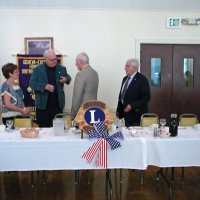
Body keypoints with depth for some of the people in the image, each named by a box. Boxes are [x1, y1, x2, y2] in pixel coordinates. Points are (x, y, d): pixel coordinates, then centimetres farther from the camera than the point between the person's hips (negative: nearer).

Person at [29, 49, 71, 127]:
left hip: (57, 104, 2)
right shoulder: (38, 69, -1)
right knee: (43, 128, 6)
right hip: (43, 105, -2)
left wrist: (66, 79, -5)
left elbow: (68, 77, 20)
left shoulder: (61, 68, 6)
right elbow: (32, 83, -5)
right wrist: (45, 86, -20)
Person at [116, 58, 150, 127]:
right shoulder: (125, 79, 13)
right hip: (127, 114, 7)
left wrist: (132, 106, -20)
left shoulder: (141, 79, -9)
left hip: (137, 114, -7)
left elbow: (146, 97, -15)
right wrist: (119, 110, 14)